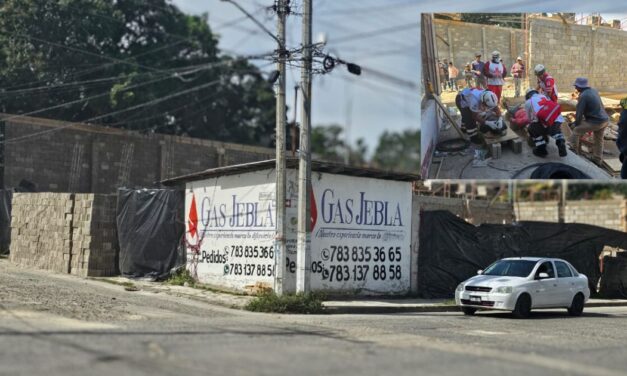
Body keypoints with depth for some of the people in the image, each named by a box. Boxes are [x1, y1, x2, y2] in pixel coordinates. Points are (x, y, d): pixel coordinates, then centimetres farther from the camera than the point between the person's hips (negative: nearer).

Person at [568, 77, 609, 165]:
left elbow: (579, 112, -13)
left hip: (595, 122, -8)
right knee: (598, 140, 21)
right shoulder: (594, 91, 11)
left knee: (576, 130, 8)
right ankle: (597, 160, 30)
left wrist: (576, 123, 5)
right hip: (605, 120, 8)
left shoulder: (583, 96, -17)